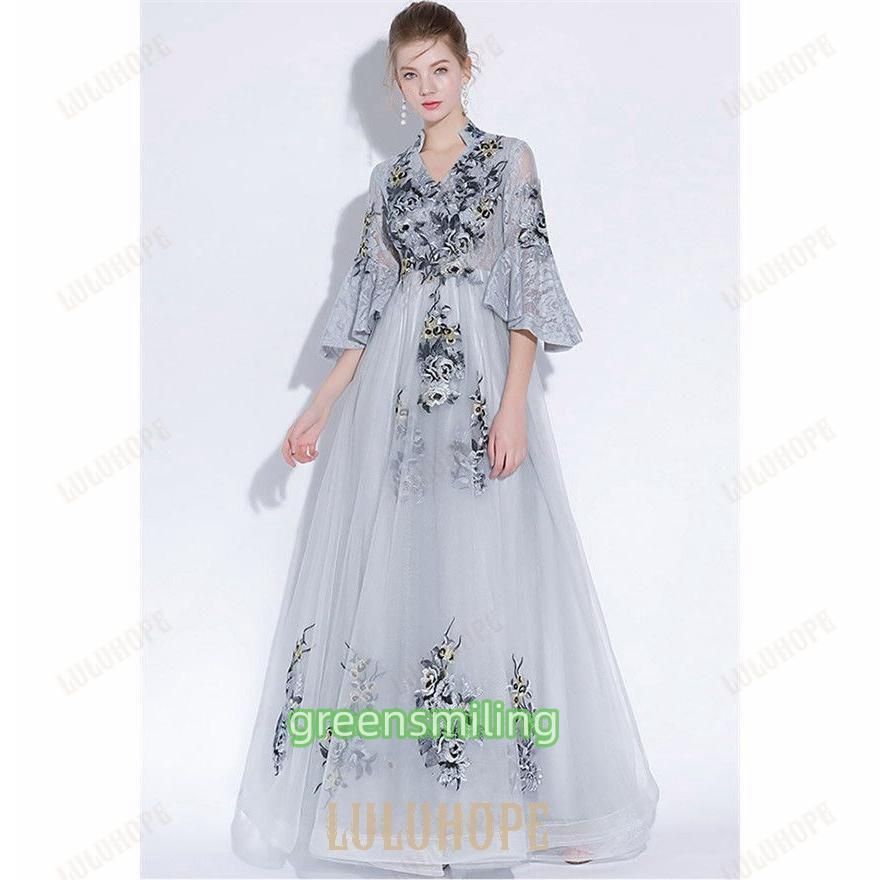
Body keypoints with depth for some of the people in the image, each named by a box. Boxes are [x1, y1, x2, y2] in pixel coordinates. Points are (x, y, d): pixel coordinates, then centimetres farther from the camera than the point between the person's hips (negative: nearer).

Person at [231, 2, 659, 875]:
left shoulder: (509, 160, 5)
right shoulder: (388, 177, 15)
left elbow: (528, 288, -3)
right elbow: (367, 306, 13)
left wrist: (514, 404, -13)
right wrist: (320, 408, 7)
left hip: (483, 384, -3)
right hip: (395, 394, 4)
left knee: (496, 573, -3)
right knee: (394, 576, 2)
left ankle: (550, 796, 11)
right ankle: (414, 805, 12)